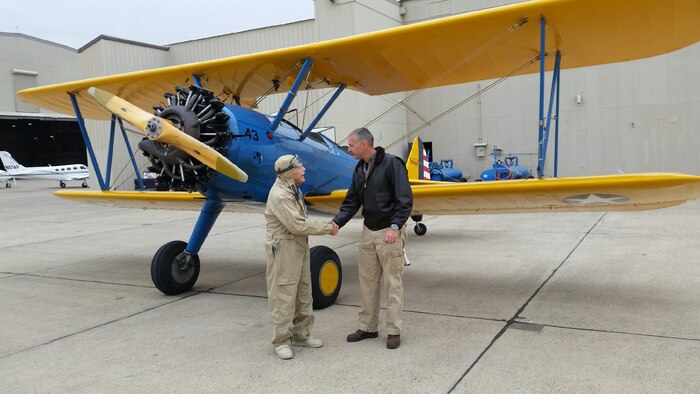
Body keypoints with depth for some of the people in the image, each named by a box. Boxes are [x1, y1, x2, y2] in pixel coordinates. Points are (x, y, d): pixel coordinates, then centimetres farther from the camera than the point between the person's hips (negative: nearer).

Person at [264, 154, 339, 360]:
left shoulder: (293, 190, 12)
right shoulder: (279, 195, -20)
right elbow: (297, 225, -22)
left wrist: (326, 224, 2)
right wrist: (327, 228, -14)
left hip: (300, 247, 10)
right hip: (284, 250, -10)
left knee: (303, 294, 16)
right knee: (284, 296, -2)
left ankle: (301, 334, 28)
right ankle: (281, 340, 11)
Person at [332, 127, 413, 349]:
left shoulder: (391, 164, -14)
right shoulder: (359, 169, 10)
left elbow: (405, 199, -18)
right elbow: (352, 202, 10)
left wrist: (395, 226, -27)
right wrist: (337, 222, -5)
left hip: (389, 232, -7)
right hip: (368, 231, 7)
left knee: (392, 283, 2)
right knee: (367, 281, 12)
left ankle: (394, 331, 13)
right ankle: (368, 327, 24)